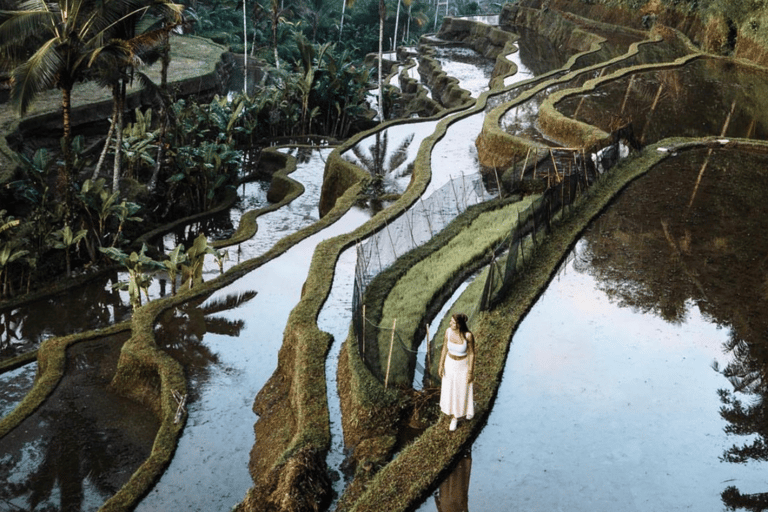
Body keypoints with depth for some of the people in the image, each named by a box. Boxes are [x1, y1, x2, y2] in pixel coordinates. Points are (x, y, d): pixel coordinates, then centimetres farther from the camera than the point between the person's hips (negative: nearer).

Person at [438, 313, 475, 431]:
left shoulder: (468, 335, -29)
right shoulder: (448, 331, -18)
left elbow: (472, 353, -17)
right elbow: (444, 348, -4)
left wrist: (471, 372, -12)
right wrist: (441, 365, 0)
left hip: (463, 365, -3)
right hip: (450, 363, 3)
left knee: (464, 390, 17)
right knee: (449, 391, 15)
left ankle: (469, 407, 53)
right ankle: (454, 418, 39)